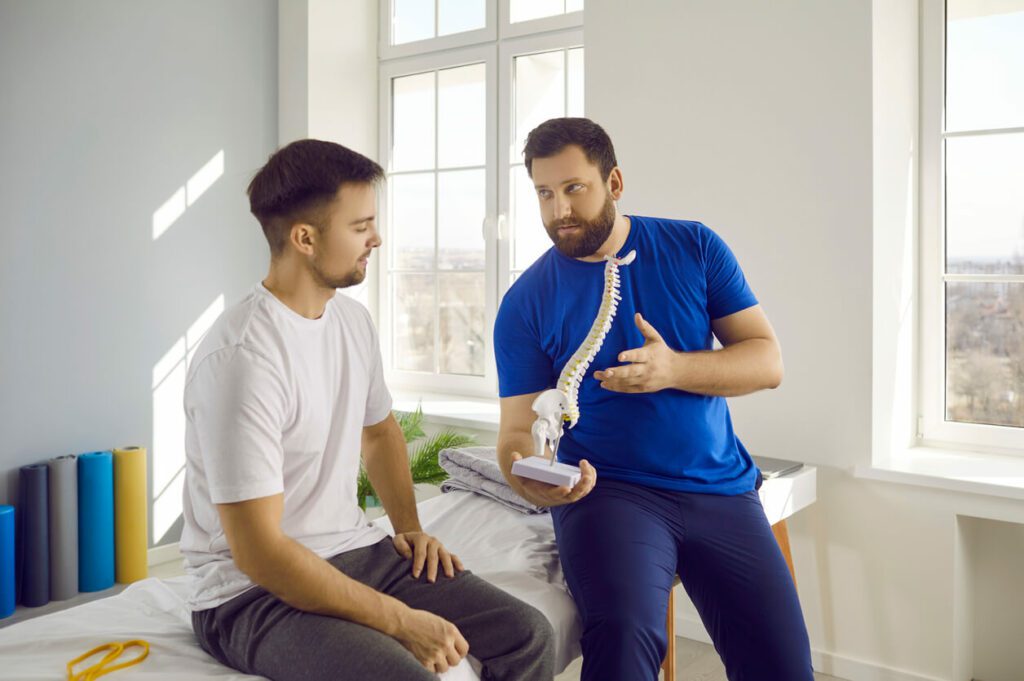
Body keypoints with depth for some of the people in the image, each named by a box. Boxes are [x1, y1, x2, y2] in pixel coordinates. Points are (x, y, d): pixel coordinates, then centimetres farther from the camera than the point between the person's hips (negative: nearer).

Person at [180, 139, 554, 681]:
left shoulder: (352, 319, 5)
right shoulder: (242, 356, -22)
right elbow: (257, 552, -23)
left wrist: (409, 526, 7)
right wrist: (401, 621, -20)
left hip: (356, 552, 7)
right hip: (254, 591, -7)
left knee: (528, 635, -5)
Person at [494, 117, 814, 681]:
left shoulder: (694, 249, 3)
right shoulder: (526, 302, -1)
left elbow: (767, 362, 1)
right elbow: (518, 427, -2)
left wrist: (674, 369, -18)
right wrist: (526, 477, -26)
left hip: (720, 487, 3)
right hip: (607, 489, -2)